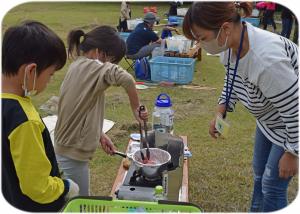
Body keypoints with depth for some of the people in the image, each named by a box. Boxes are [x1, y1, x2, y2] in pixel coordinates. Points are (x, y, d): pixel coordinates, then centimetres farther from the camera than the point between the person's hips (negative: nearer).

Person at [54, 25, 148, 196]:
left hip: (66, 149, 9)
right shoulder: (92, 67, -20)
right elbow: (126, 79, -40)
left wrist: (100, 136, 6)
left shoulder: (78, 67, 7)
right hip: (73, 155, -9)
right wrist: (136, 107, -25)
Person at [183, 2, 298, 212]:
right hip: (269, 118, 8)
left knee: (272, 185, 2)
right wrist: (220, 113, -2)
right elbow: (231, 82, 7)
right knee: (260, 173, 20)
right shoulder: (231, 45, -15)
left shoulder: (267, 60, -40)